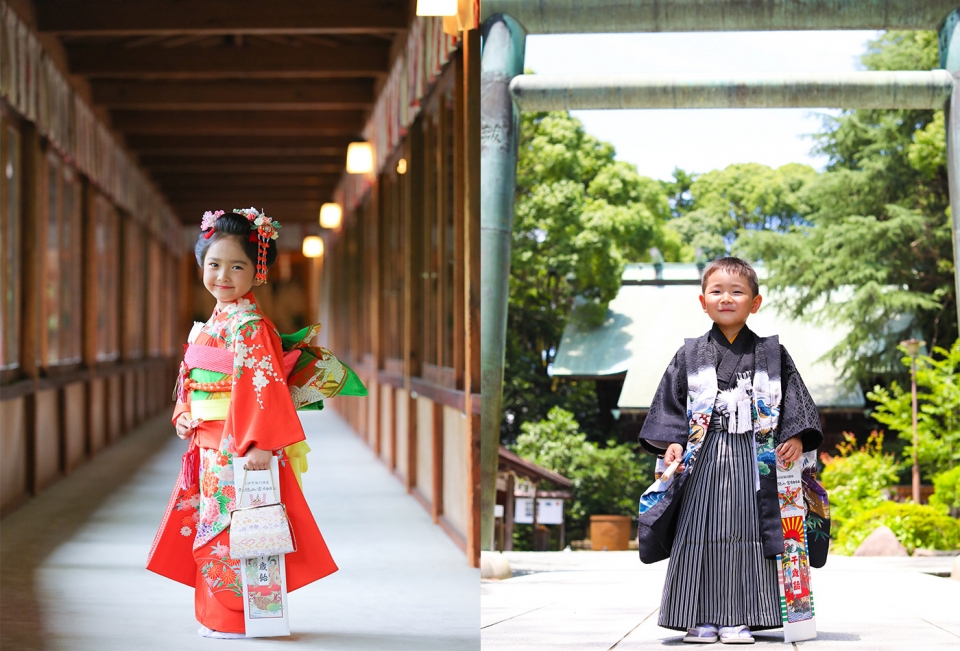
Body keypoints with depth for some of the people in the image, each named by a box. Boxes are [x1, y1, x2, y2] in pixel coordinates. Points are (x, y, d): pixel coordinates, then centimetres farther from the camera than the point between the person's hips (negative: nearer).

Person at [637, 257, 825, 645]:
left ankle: (739, 619, 0)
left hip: (753, 462, 0)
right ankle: (701, 619, 1)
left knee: (745, 535, -3)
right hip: (703, 460, 0)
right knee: (701, 535, -3)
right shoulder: (689, 356, 10)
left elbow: (795, 398, 7)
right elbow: (670, 402, 7)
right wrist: (672, 442, -6)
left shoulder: (772, 355, 9)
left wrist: (795, 437, -8)